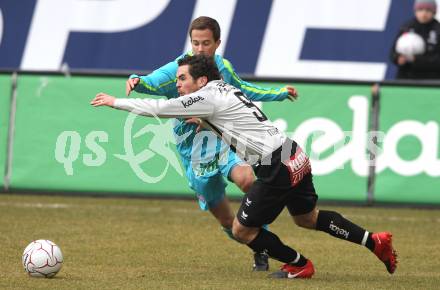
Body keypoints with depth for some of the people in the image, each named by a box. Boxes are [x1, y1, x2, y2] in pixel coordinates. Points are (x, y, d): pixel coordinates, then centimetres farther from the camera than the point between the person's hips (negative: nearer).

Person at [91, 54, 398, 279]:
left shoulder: (208, 98, -11)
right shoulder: (226, 89, 14)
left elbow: (159, 108, -8)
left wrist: (116, 102, 1)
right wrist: (204, 121, 29)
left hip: (277, 168, -9)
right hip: (296, 156, 10)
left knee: (242, 230, 3)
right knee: (308, 217, 27)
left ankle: (299, 264, 18)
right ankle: (375, 241, 25)